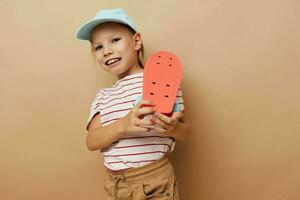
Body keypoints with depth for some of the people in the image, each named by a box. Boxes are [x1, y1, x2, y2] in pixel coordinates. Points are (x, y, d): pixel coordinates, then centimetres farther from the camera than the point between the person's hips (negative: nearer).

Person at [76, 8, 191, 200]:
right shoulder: (103, 96, 6)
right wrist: (123, 125, -24)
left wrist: (172, 128, -26)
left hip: (155, 181, -3)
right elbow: (92, 141, -7)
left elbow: (184, 129, -3)